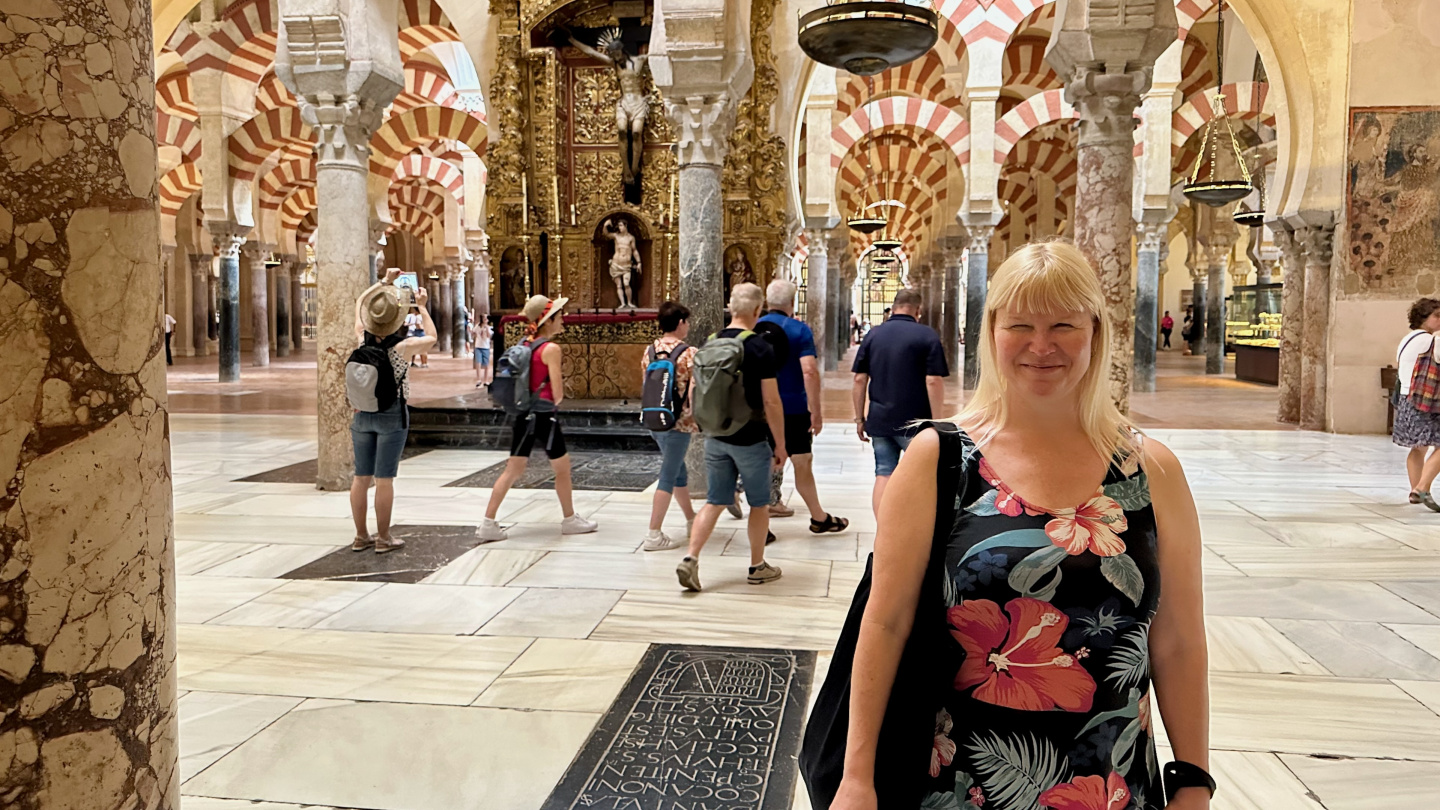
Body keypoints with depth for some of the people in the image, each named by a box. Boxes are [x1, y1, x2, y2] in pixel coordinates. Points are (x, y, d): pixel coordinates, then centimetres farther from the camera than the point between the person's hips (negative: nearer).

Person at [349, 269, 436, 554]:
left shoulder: (362, 340, -4)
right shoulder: (402, 347, -16)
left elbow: (359, 304, 15)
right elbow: (431, 336, 4)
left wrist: (384, 281, 20)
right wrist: (422, 306, 13)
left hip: (362, 413, 5)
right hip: (392, 415, -5)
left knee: (361, 477, 10)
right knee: (384, 479, -1)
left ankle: (361, 536, 18)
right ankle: (383, 538, 7)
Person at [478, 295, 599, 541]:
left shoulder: (525, 344, 9)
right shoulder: (551, 348, -13)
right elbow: (557, 392, -16)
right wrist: (557, 400, 6)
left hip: (524, 413, 7)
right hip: (544, 415, -7)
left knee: (513, 470, 10)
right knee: (562, 466, 11)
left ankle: (488, 523, 8)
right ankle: (570, 520, 25)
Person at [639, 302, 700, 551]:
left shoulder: (650, 351, 6)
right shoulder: (689, 353, -13)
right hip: (678, 422, -7)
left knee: (678, 470, 21)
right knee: (668, 477, -2)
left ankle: (692, 521, 37)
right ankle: (654, 535, -1)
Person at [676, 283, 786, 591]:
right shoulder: (761, 348, -15)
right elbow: (771, 401, -15)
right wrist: (780, 444, -7)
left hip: (715, 437, 5)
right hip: (750, 439, -5)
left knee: (715, 501, 12)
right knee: (759, 504, 12)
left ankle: (690, 559, 0)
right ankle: (758, 567, 23)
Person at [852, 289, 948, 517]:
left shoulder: (873, 335, 6)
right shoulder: (927, 336, -5)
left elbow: (859, 380, 4)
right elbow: (934, 382, -12)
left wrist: (860, 418, 11)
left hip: (880, 421, 3)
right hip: (915, 422, -3)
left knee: (883, 475, 7)